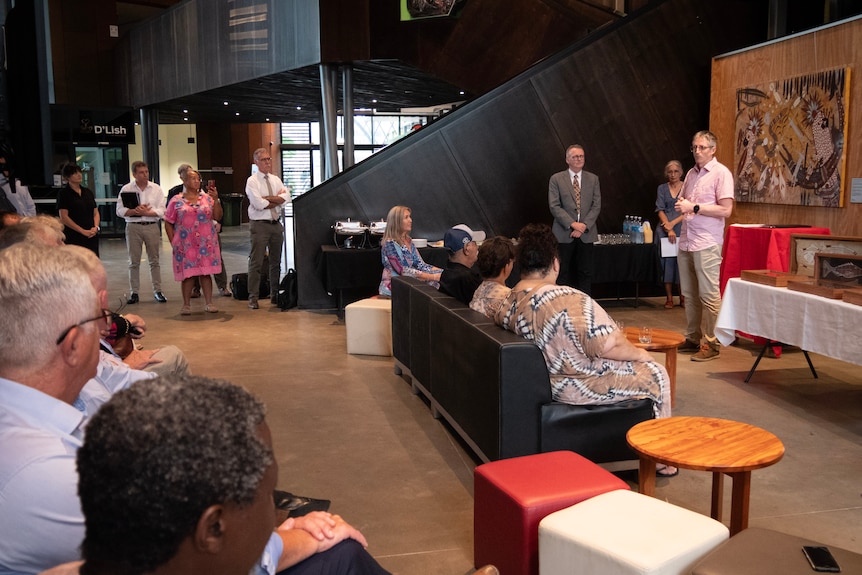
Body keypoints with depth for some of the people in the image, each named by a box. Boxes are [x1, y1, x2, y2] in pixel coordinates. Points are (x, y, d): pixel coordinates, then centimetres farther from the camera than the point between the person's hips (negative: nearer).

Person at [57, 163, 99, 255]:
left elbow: (96, 213, 17)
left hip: (92, 236, 5)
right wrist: (83, 231, -13)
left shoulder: (88, 192, 16)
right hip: (73, 238, -5)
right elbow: (64, 218, -8)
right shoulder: (63, 194, 0)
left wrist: (96, 227, -3)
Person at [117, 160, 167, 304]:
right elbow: (120, 210, -3)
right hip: (133, 227, 0)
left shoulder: (156, 189, 3)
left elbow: (161, 211, -3)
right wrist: (135, 211, -18)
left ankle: (157, 291, 11)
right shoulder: (126, 189, 2)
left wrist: (145, 212, -17)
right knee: (134, 261, 5)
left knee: (154, 260, 6)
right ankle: (134, 292, 11)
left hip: (152, 226, 0)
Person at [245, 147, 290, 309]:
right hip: (260, 224, -6)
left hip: (276, 223, 6)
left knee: (276, 261, 12)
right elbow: (258, 204, -18)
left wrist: (268, 198, -13)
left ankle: (275, 295, 22)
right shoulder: (252, 181, -5)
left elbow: (286, 197, -3)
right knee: (256, 262, -5)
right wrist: (277, 199, -6)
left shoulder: (275, 180, 13)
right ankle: (253, 298, 0)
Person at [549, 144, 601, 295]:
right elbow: (554, 206, -6)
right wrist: (572, 224, -14)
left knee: (585, 273, 4)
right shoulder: (556, 179, 1)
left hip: (586, 234, 2)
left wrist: (584, 226, -10)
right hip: (564, 234, -2)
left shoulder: (593, 179, 9)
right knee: (564, 273, 2)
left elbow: (596, 205, 3)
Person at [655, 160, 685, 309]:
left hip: (682, 229, -1)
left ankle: (683, 297, 5)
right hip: (665, 230, 1)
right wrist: (668, 228, -10)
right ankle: (669, 298, 4)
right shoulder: (662, 188, 10)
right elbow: (660, 210, 2)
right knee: (667, 261, 0)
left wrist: (672, 223, -9)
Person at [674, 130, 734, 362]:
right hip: (686, 241, 7)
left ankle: (711, 344, 1)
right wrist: (682, 206, 2)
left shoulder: (721, 173, -6)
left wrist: (694, 207, -15)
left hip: (706, 244, -7)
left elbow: (726, 210, -13)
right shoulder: (691, 173, 15)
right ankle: (692, 338, 19)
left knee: (709, 295, -4)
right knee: (689, 294, 10)